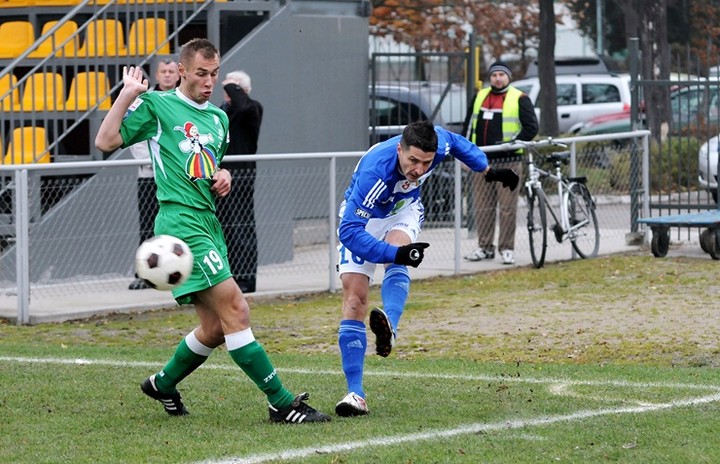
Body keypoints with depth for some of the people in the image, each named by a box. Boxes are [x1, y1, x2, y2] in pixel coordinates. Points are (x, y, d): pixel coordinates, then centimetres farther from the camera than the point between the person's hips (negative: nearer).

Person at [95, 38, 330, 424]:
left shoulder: (218, 117, 20)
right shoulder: (156, 106, -1)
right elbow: (106, 141, -9)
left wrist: (223, 178, 10)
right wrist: (128, 94, -12)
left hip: (209, 223, 9)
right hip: (181, 222, -9)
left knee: (216, 327, 9)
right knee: (235, 309, -16)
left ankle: (163, 384, 32)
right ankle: (281, 403, -17)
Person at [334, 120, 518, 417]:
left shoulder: (439, 142, -28)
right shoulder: (374, 172, -42)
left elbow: (458, 143, 0)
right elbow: (349, 231, -43)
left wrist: (488, 171, 8)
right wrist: (395, 254, -53)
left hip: (404, 209, 3)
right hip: (362, 217, -3)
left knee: (397, 261, -32)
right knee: (354, 296, -14)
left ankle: (389, 327, -57)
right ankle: (355, 395, -15)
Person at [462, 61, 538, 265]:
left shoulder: (520, 99, 1)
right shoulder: (480, 97, 15)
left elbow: (531, 127, -3)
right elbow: (469, 126, 21)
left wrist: (512, 143, -14)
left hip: (508, 162, -5)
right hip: (482, 162, 5)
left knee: (507, 208, -4)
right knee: (482, 207, 6)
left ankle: (507, 249, 1)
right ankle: (485, 247, 14)